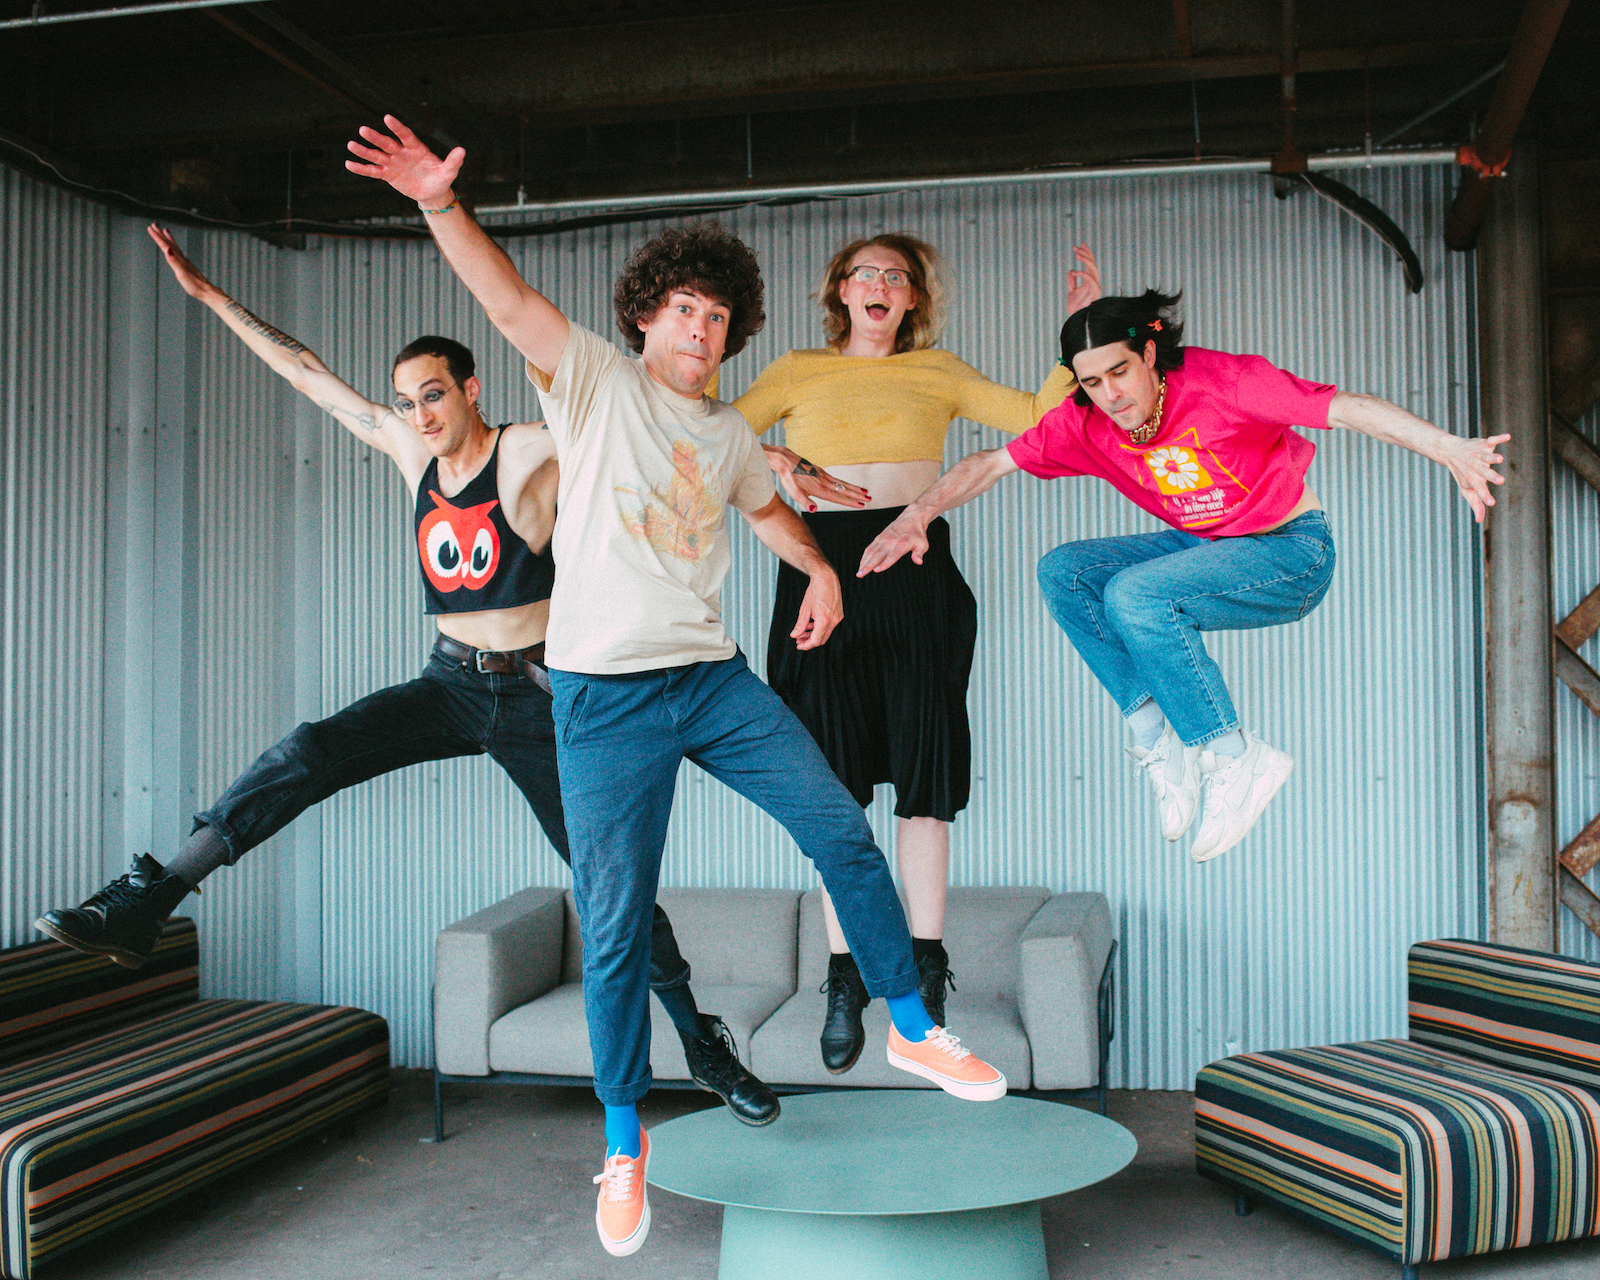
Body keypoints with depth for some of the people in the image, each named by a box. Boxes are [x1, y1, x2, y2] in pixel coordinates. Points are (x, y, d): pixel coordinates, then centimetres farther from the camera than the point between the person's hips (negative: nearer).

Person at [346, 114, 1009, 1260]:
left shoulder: (728, 432, 15)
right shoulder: (595, 381, 1)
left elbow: (767, 504, 34)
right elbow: (510, 298, -14)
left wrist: (821, 568, 17)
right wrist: (442, 205, -30)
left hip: (714, 679, 5)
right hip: (605, 697, -4)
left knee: (844, 834, 0)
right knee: (617, 931, -1)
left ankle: (916, 1031, 18)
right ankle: (626, 1142, 17)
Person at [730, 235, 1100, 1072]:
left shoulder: (936, 372, 16)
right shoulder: (799, 373, 15)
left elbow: (1035, 414, 9)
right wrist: (783, 467, -6)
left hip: (917, 573, 0)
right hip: (822, 570, 0)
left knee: (922, 771, -2)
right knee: (835, 780, 1)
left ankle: (924, 971, 8)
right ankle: (845, 977, 9)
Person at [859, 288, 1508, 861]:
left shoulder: (1222, 382, -23)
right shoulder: (1084, 421, -7)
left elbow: (1347, 408, -28)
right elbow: (991, 462, -5)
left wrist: (1449, 446, -40)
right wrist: (916, 516, -19)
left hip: (1293, 553, -6)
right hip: (1204, 547, 7)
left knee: (1134, 596, -29)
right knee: (1061, 572, -12)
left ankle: (1234, 757, -17)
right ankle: (1156, 732, -13)